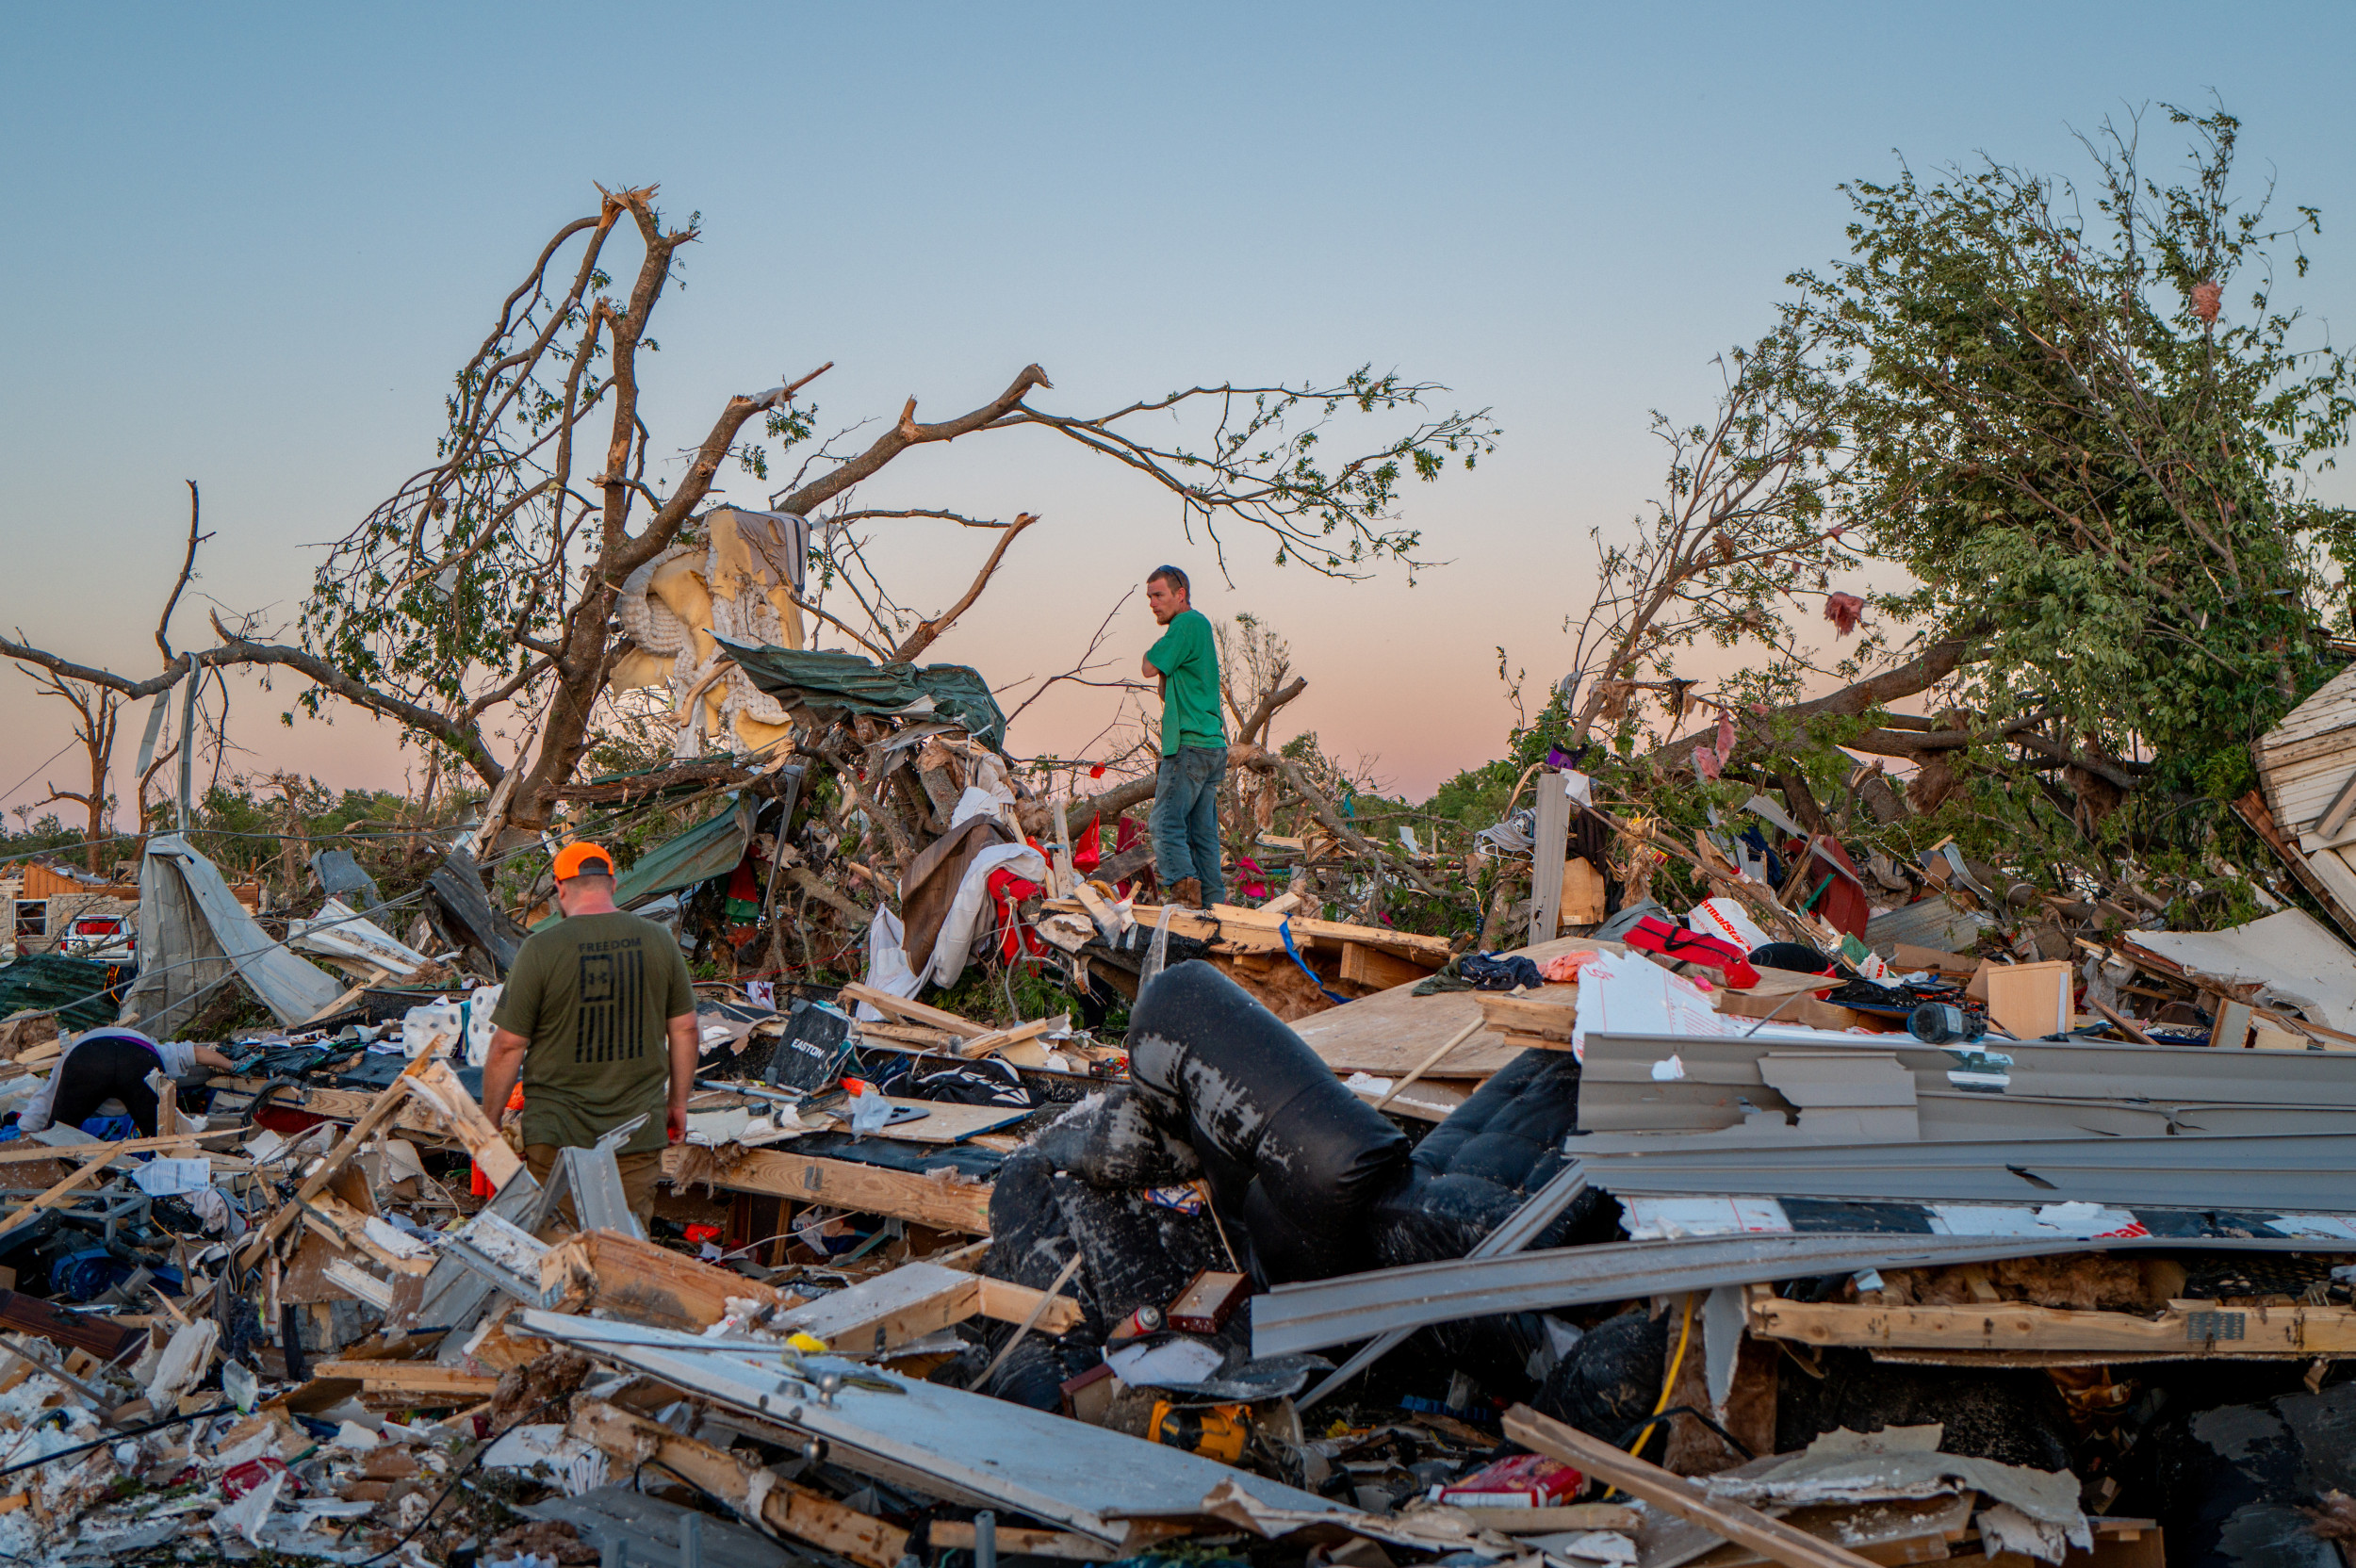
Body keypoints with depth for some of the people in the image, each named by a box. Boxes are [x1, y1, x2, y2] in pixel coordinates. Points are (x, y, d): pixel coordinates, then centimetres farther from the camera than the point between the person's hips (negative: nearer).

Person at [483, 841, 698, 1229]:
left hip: (557, 1133, -2)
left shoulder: (541, 950, -10)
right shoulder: (659, 941, 0)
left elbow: (508, 1046, -7)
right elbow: (684, 1029, 6)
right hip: (639, 1132, 3)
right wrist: (678, 1102, 18)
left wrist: (489, 1123, 5)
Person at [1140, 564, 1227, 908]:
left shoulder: (1188, 623, -9)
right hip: (1212, 745, 10)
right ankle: (1214, 902, 10)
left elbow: (1150, 667, -12)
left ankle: (1184, 889, -20)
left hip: (1190, 746, -10)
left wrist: (1152, 648, 6)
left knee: (1166, 821, -12)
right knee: (1203, 831, 9)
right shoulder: (1200, 627, 21)